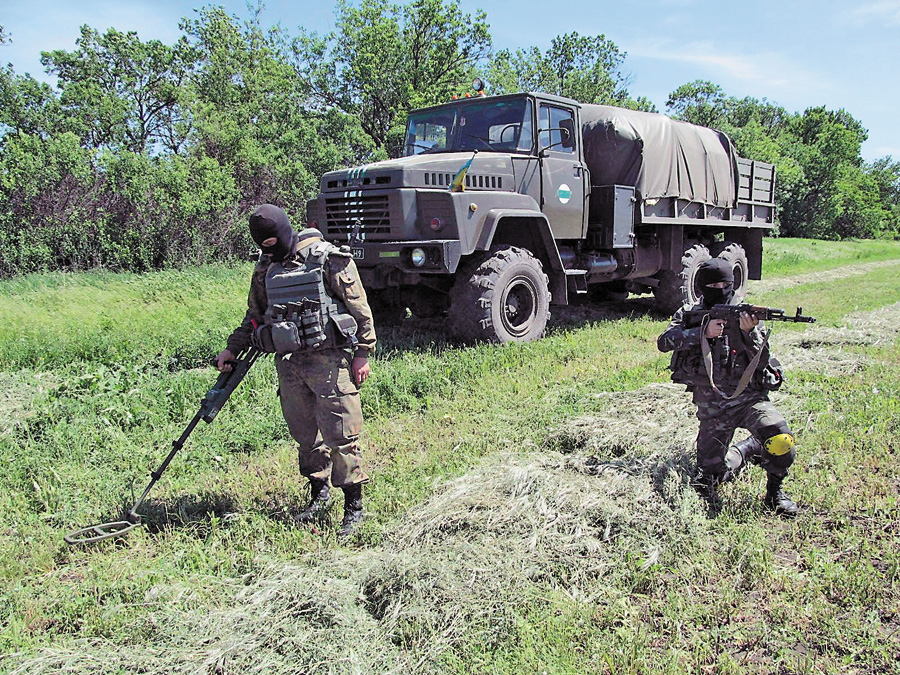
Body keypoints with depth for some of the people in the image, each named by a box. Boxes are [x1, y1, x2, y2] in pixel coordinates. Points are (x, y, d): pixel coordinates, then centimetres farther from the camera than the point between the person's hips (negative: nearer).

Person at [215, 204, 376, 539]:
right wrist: (232, 348, 14)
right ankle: (319, 493, 30)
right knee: (305, 434, 13)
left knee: (340, 435, -4)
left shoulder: (328, 259, -7)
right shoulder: (265, 268, 11)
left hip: (328, 359, -6)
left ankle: (353, 506, 6)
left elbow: (360, 308, -6)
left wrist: (363, 353, -8)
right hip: (288, 362, 6)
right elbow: (254, 315, 22)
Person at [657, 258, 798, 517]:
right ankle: (747, 450, 32)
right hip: (712, 408, 1)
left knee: (781, 440, -30)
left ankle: (774, 490, 1)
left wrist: (750, 332, -28)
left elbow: (761, 362, -9)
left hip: (749, 397, -1)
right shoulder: (689, 315, 4)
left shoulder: (744, 314, 1)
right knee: (709, 478, 2)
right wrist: (703, 331, -24)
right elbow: (664, 342, -14)